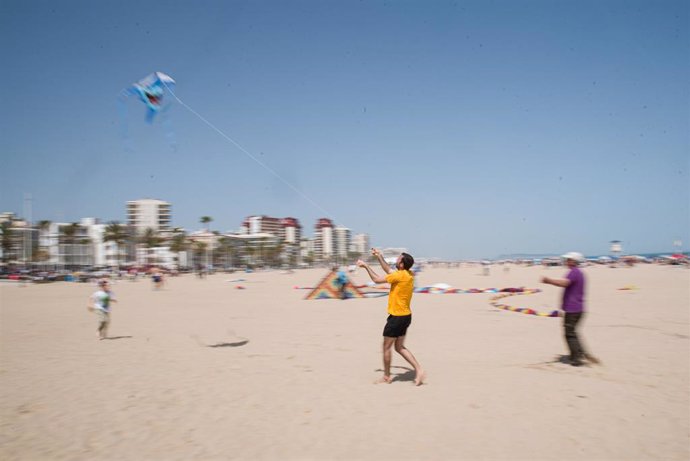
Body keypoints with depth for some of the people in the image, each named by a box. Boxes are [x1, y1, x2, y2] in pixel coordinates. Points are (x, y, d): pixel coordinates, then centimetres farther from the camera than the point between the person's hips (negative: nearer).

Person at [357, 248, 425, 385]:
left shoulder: (400, 275, -20)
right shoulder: (409, 274, 6)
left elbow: (377, 279, -13)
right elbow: (389, 270, 21)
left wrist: (366, 266, -2)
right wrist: (379, 256, 22)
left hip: (397, 317, -9)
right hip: (406, 316, 9)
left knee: (386, 347, 6)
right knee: (399, 347, 17)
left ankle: (386, 377, 18)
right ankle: (418, 370, 9)